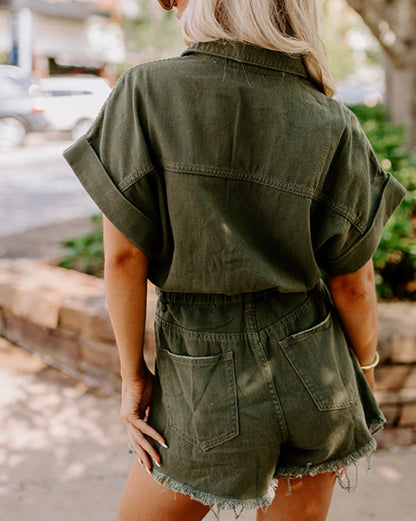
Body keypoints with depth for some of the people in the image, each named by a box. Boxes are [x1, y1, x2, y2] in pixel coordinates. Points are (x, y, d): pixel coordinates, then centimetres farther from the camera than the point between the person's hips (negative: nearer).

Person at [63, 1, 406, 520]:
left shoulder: (144, 94, -14)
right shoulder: (333, 126, -8)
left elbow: (123, 255, -14)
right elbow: (353, 281, -4)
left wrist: (132, 374, -1)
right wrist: (365, 368, 14)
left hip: (207, 388, -2)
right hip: (313, 371, 3)